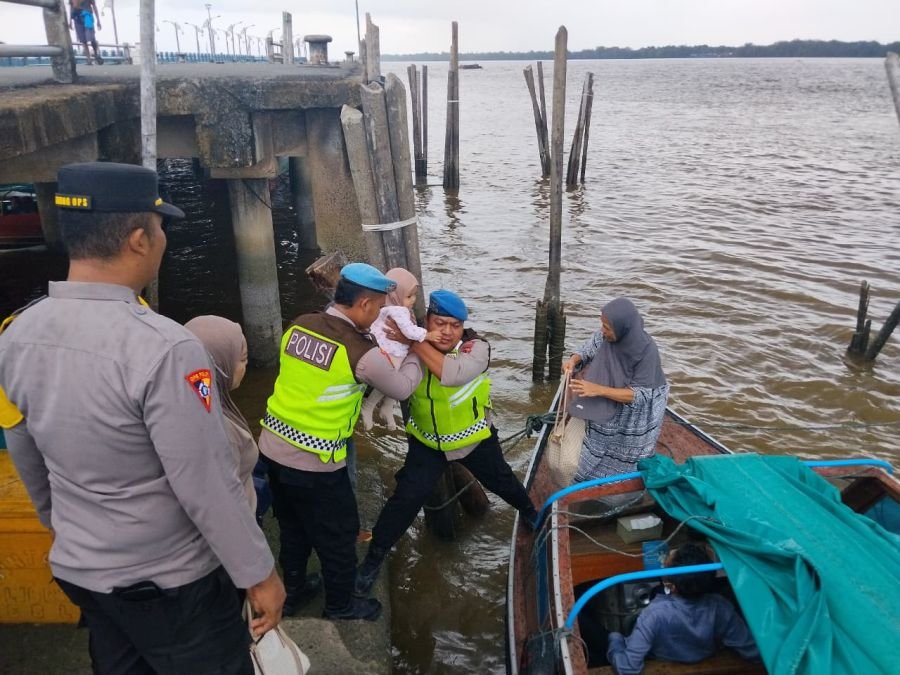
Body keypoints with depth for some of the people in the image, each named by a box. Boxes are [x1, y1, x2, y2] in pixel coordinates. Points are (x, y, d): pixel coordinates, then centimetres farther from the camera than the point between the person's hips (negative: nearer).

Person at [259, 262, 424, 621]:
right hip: (314, 463, -7)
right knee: (338, 537, 16)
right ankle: (340, 607, 36)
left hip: (273, 448, 7)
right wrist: (415, 352, 13)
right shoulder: (363, 353, -21)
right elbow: (403, 388, -3)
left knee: (292, 528, 27)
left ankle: (293, 591, 47)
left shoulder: (299, 325, -4)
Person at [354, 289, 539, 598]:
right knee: (407, 497, -9)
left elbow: (452, 374, -45)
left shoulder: (477, 347, -26)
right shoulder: (413, 348, -19)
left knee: (501, 481, 22)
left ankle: (529, 511, 55)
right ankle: (374, 558, 10)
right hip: (427, 440, 0)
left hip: (473, 437, 0)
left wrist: (414, 342, -48)